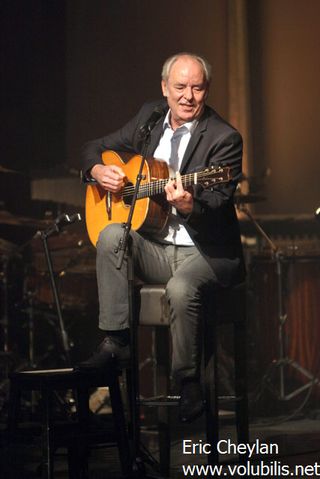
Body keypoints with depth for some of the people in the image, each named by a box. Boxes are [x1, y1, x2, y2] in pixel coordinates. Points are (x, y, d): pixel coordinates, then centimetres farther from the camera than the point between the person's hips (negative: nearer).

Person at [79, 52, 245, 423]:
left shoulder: (224, 138, -11)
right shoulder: (149, 117, 8)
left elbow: (216, 210, -19)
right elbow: (95, 148, 19)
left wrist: (189, 207, -41)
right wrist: (98, 170, -5)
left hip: (206, 252, -5)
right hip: (153, 249, 5)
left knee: (181, 288, -35)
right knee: (112, 234, -25)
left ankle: (188, 388, -17)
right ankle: (115, 342, -21)